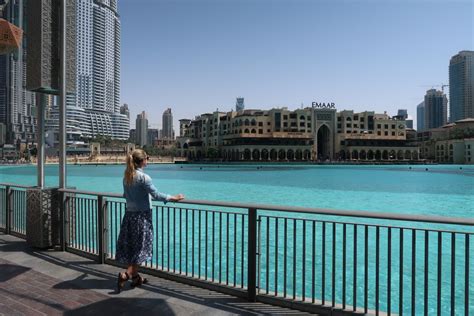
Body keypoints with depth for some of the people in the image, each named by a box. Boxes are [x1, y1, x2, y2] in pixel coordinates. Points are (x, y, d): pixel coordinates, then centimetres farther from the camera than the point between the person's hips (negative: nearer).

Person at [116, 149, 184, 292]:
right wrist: (172, 198, -8)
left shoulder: (127, 176, 6)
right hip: (142, 215, -7)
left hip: (129, 214, 7)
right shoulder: (144, 177, -16)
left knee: (130, 246, 12)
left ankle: (135, 276, 23)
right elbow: (156, 195, -18)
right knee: (140, 247, 4)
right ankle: (126, 274, -5)